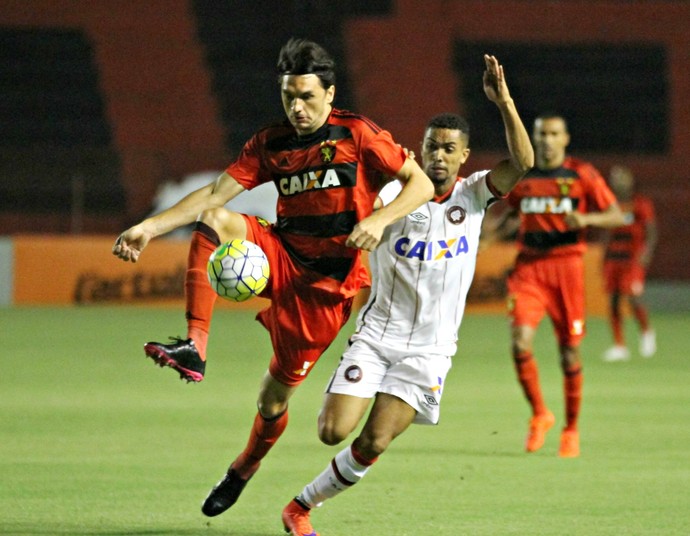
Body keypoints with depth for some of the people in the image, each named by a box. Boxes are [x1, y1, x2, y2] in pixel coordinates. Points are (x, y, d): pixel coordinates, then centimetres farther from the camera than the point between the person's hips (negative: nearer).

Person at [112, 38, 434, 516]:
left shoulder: (356, 134, -7)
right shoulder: (271, 144, 4)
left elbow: (421, 185, -6)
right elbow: (215, 194, -2)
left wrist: (379, 219, -24)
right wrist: (150, 228, -14)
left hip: (326, 282, -4)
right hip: (281, 256, 4)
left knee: (277, 392, 2)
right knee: (211, 221, -25)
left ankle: (244, 470, 34)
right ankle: (194, 347, -31)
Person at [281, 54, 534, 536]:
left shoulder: (473, 194, 0)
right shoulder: (394, 195, -4)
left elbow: (522, 162, -16)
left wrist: (504, 101, -26)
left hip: (430, 348, 1)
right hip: (377, 334, -1)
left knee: (374, 443, -8)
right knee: (334, 432, -14)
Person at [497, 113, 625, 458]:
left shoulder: (582, 175, 1)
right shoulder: (520, 177, 10)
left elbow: (616, 215, 0)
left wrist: (587, 218, -18)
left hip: (566, 265, -2)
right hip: (528, 266, 2)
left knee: (569, 352, 2)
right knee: (520, 342, -17)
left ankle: (571, 429, 18)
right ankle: (539, 415, 3)